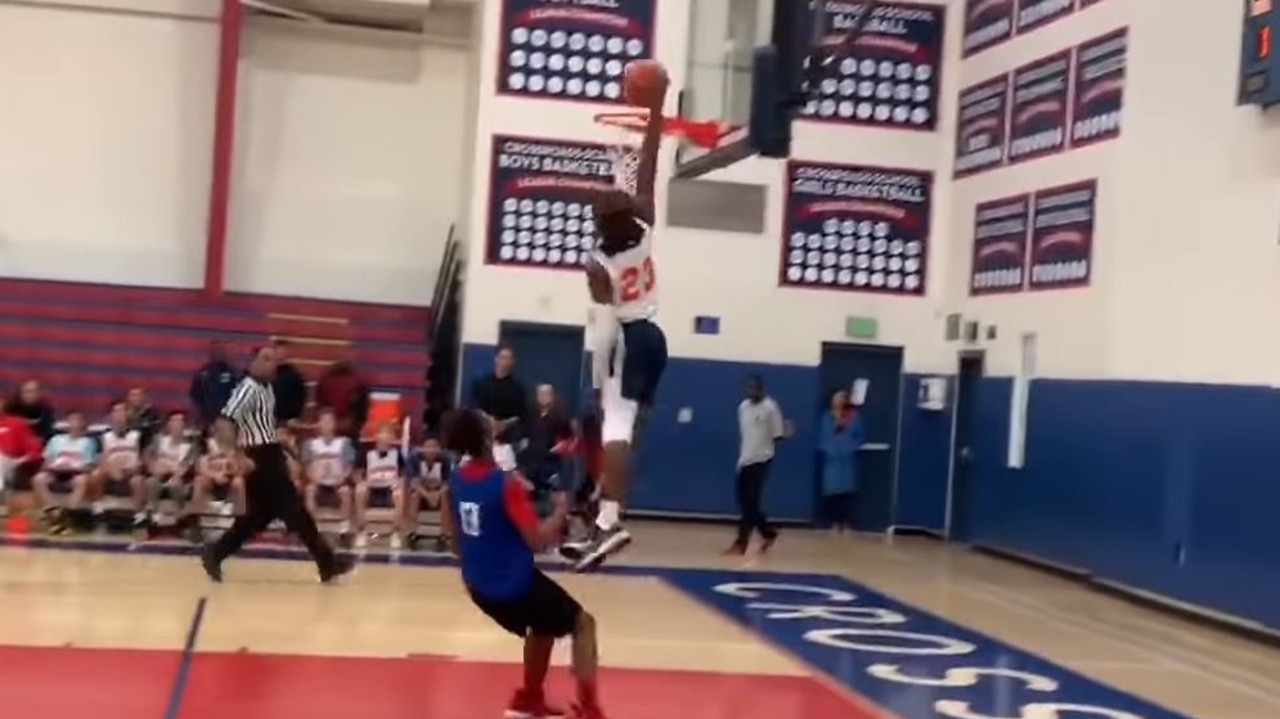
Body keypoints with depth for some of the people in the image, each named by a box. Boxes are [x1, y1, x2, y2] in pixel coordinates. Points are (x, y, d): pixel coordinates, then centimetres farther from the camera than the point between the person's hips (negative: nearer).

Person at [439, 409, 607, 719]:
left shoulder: (455, 481, 0)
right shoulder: (506, 483, -22)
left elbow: (453, 537, 12)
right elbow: (537, 541, -21)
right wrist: (560, 512, -5)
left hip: (479, 586, 7)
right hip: (516, 584, -7)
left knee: (543, 626, 31)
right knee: (583, 624, 10)